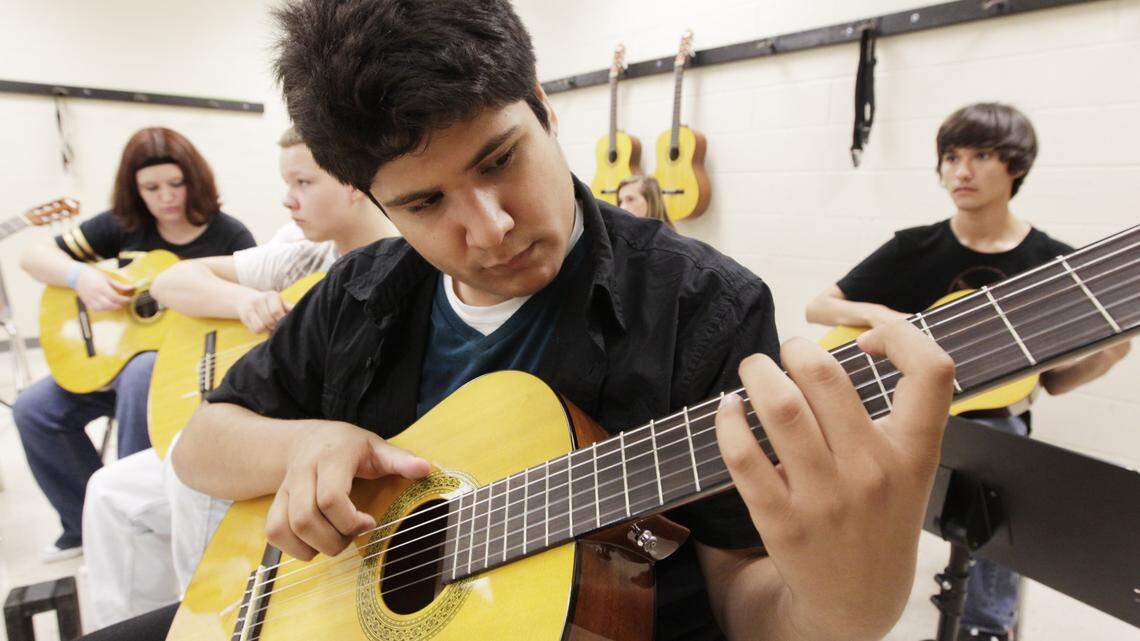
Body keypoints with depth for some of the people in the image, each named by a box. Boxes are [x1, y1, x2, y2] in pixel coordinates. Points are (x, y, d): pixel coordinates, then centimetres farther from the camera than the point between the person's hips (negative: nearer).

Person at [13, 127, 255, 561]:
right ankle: (89, 523, 11)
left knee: (138, 377, -36)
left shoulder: (229, 235, -6)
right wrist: (80, 276, -15)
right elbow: (33, 255, 6)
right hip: (118, 352, 6)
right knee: (34, 410, -8)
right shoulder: (124, 225, 4)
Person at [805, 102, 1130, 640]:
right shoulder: (914, 248, -2)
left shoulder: (1055, 264, -2)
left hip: (989, 419, 0)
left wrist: (1105, 355, -15)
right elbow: (817, 307, 0)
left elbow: (1052, 380, 5)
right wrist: (876, 315, -17)